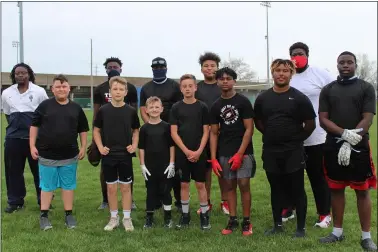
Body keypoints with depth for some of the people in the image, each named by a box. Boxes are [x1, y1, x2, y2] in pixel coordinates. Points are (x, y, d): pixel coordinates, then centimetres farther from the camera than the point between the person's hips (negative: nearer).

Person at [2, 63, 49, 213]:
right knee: (13, 171, 7)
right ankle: (15, 201, 20)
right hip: (13, 137, 3)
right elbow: (7, 114, 19)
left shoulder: (39, 91, -1)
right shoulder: (6, 93, 8)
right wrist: (16, 126, 10)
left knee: (39, 170, 4)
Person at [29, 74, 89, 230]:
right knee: (47, 186, 7)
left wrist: (83, 147, 6)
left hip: (69, 156, 2)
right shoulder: (45, 105, -2)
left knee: (68, 186, 9)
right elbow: (34, 126, 3)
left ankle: (69, 215, 19)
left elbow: (83, 129, 12)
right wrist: (32, 146, -2)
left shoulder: (76, 108, 4)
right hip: (47, 155, -2)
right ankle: (44, 216, 18)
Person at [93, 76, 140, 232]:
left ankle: (127, 218, 18)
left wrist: (134, 145, -3)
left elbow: (136, 130, 11)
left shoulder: (131, 111, -2)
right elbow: (96, 130, 7)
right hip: (108, 155, 0)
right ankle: (114, 218, 21)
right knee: (111, 188, 8)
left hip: (125, 155, 0)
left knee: (126, 187, 7)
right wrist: (100, 147, -4)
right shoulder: (103, 110, -3)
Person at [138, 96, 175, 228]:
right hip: (150, 166, 1)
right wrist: (142, 165, -2)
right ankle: (149, 217, 20)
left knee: (166, 191, 6)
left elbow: (172, 145, 0)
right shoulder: (144, 128, 0)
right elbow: (141, 148, 3)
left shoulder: (166, 126, -2)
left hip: (165, 165, -1)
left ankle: (168, 217, 18)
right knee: (151, 191, 9)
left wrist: (171, 163, -5)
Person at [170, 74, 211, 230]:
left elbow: (206, 132, 0)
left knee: (200, 184, 4)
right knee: (184, 184, 8)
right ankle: (185, 215, 19)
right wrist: (186, 151, -10)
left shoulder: (202, 107, 0)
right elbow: (173, 132, -2)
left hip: (199, 153, -1)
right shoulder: (176, 108, 1)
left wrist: (199, 151, -10)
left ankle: (204, 215, 16)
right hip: (182, 153, 1)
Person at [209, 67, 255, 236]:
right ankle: (232, 220, 16)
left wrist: (239, 153, -14)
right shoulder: (216, 106, 7)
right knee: (229, 186, 8)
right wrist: (213, 158, 1)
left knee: (243, 185, -5)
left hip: (243, 152, -4)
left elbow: (249, 129, -8)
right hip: (224, 153, 4)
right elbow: (213, 133, 8)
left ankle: (246, 221, 5)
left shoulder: (243, 102, -5)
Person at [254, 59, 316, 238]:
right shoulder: (262, 98, 4)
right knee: (276, 189, 13)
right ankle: (277, 225, 25)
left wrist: (297, 139, 3)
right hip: (270, 151, 3)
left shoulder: (299, 98, -5)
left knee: (297, 190, 3)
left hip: (293, 152, -3)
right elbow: (259, 122, 15)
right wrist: (272, 136, 10)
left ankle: (301, 228, 14)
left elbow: (310, 124, -2)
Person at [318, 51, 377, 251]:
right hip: (333, 147, 3)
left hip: (359, 147, -2)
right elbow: (322, 120, 0)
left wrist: (350, 144, -16)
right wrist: (344, 133, -17)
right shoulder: (328, 90, 7)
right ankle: (337, 232, 22)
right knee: (336, 189, 9)